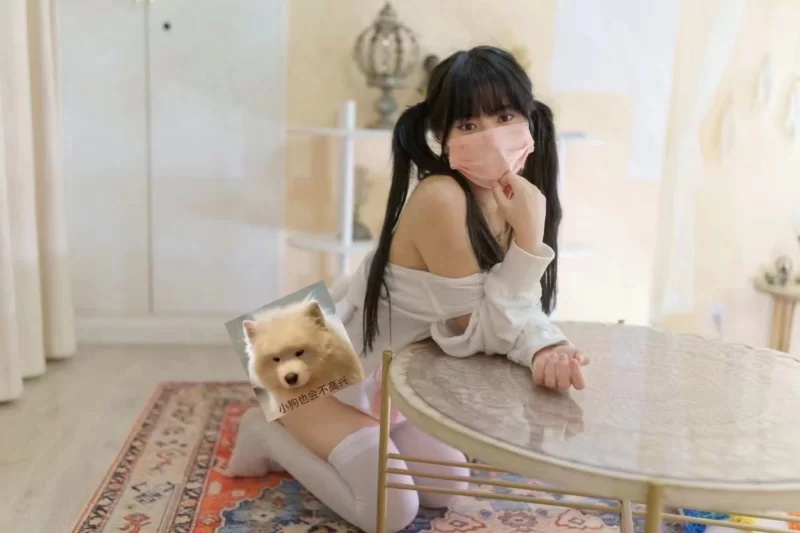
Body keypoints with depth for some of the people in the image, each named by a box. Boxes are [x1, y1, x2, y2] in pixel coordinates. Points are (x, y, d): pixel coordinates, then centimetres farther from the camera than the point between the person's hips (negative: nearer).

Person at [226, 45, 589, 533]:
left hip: (391, 369, 8)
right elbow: (483, 332, -28)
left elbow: (515, 310, -10)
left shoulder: (513, 197, -10)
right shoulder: (441, 200, -34)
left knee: (446, 490, 17)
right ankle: (270, 432, 14)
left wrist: (548, 348, -32)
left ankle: (316, 439, 30)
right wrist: (528, 234, -34)